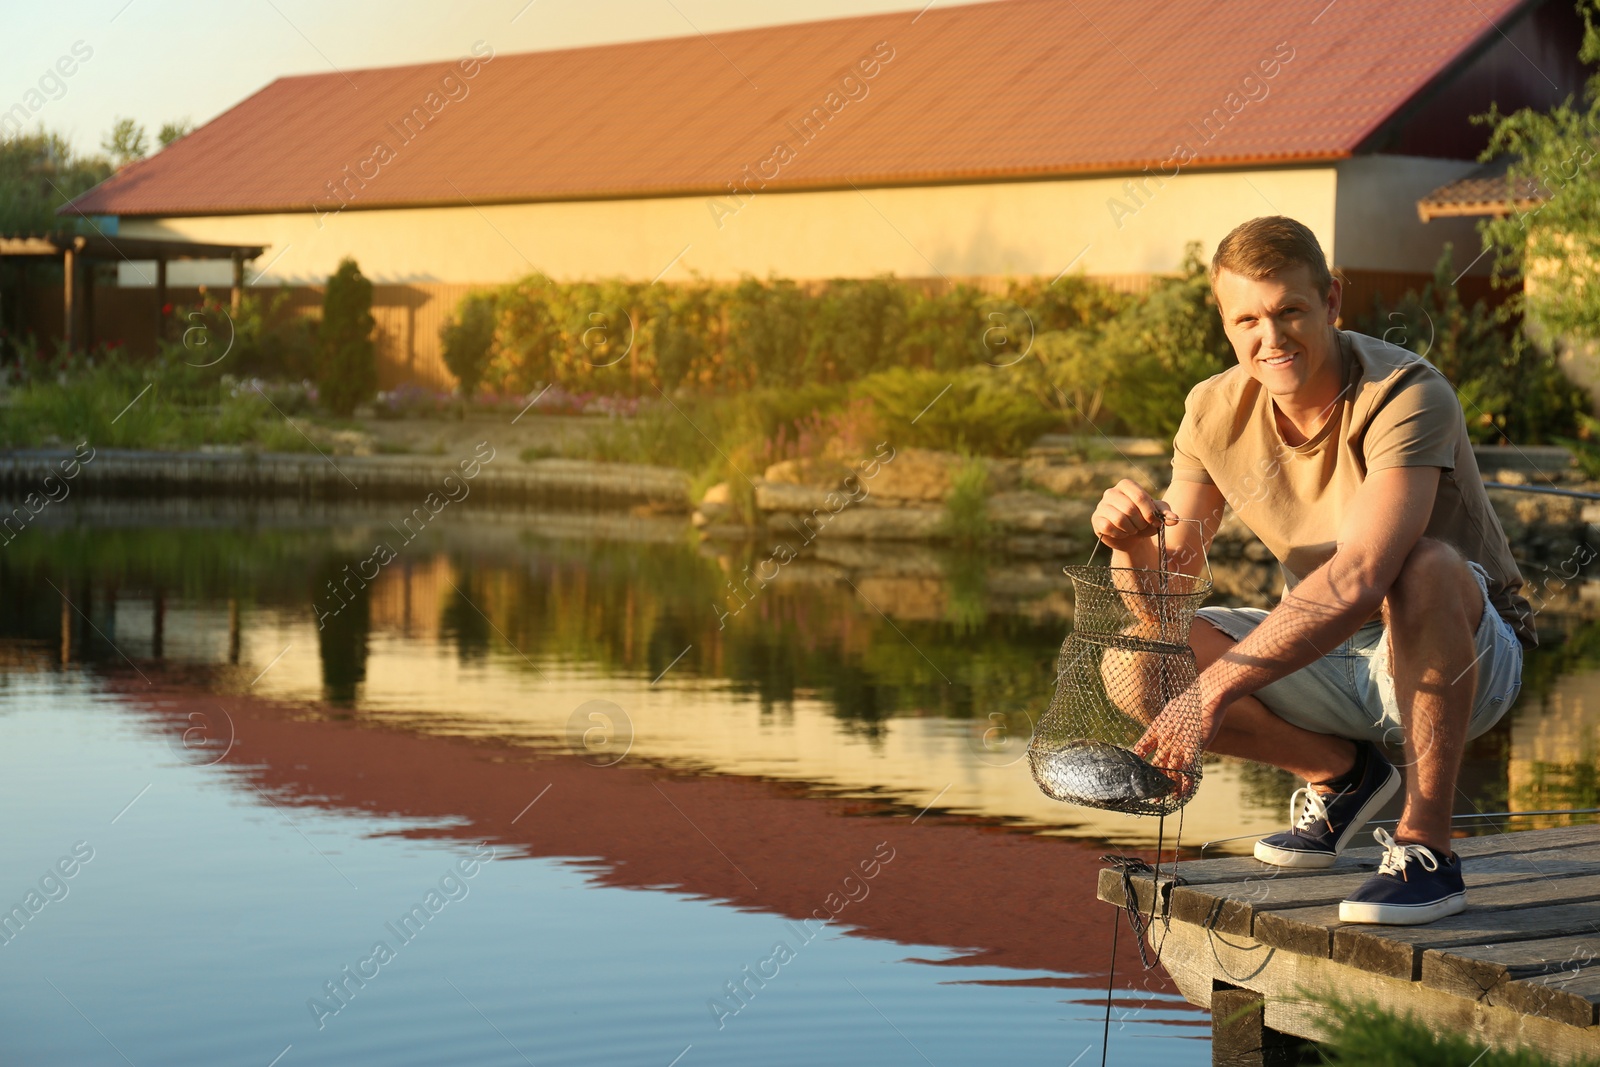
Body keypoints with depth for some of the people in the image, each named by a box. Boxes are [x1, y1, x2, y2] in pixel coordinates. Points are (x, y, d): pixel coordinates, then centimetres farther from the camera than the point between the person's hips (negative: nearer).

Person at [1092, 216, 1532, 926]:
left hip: (1468, 659, -5)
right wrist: (1130, 541, -30)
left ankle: (1426, 848, -25)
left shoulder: (1406, 396, -26)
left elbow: (1357, 578, -39)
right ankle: (1341, 773, 7)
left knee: (1426, 566, -39)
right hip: (1329, 659, 6)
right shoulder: (1215, 414, -7)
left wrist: (1215, 687, -43)